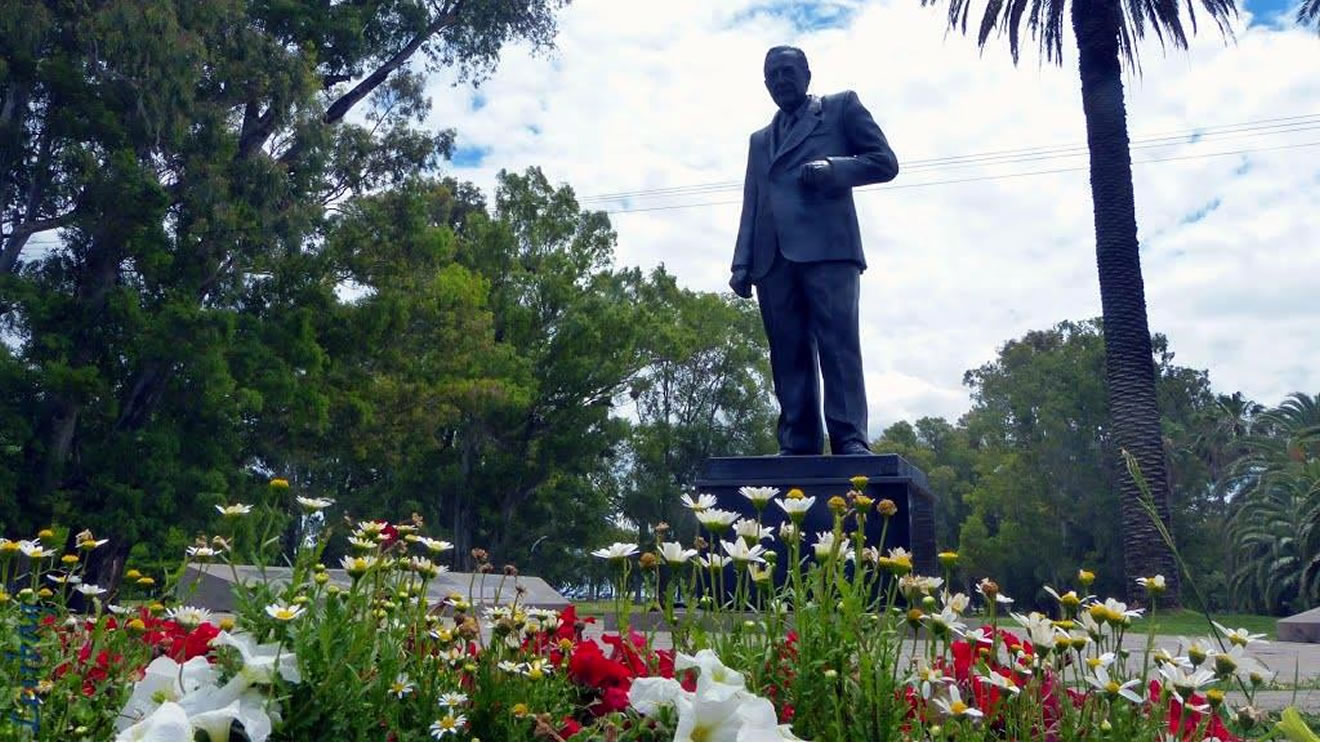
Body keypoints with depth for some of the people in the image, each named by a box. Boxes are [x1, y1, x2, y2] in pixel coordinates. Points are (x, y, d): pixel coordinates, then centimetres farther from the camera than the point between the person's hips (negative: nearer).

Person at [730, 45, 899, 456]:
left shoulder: (841, 107, 18)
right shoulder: (760, 139, 30)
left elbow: (885, 161, 10)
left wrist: (833, 168, -8)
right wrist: (742, 264, 9)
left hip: (827, 245, -4)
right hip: (773, 256, 4)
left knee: (838, 343, -14)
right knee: (788, 353, -4)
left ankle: (850, 441, -17)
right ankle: (797, 445, -6)